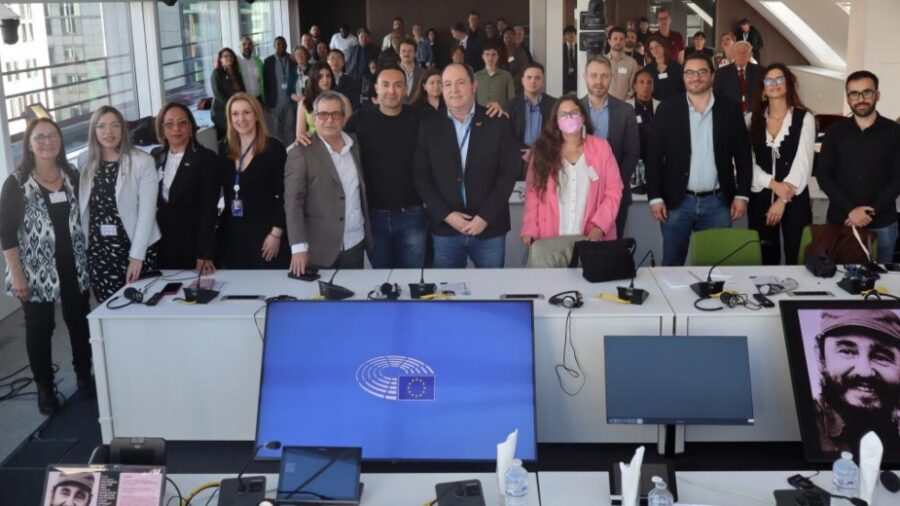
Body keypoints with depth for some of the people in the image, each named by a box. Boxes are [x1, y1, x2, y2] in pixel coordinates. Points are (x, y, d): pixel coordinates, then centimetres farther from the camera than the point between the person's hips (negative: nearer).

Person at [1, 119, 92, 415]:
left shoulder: (73, 177, 5)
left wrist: (89, 257, 8)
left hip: (74, 266, 3)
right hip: (36, 269, -3)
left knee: (80, 321, 10)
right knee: (39, 329, 7)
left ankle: (84, 376, 29)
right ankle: (44, 387, 21)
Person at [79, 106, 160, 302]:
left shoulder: (142, 162, -8)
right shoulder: (84, 162, 5)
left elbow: (147, 212, -10)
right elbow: (81, 207, 9)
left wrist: (137, 255, -14)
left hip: (136, 250, -3)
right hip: (98, 251, 3)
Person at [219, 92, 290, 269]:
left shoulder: (274, 148, -10)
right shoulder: (224, 148, 5)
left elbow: (284, 194, -11)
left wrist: (276, 233, -14)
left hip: (265, 230, -4)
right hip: (232, 231, 5)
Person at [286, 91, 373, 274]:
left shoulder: (354, 144, 7)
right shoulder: (301, 153, -10)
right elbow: (293, 202, -13)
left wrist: (368, 235, 13)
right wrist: (299, 247, -20)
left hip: (355, 244, 5)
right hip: (320, 249, -5)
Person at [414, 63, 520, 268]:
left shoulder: (498, 123, 1)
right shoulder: (429, 125, 4)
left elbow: (508, 173, -3)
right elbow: (421, 176, 1)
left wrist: (485, 216, -10)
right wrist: (446, 215, -9)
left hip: (489, 227, -1)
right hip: (445, 227, 1)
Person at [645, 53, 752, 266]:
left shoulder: (730, 109, 4)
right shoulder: (667, 109, 1)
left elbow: (743, 155, 7)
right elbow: (654, 155, 0)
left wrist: (742, 195, 0)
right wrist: (655, 197, -6)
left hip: (718, 202, 1)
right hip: (677, 202, -1)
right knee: (672, 266, 4)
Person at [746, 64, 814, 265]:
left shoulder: (804, 118, -2)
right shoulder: (753, 119, 6)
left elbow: (803, 162, -8)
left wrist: (782, 200, -12)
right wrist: (773, 184, -14)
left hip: (794, 199, -2)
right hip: (760, 198, 2)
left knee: (796, 258, 1)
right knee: (766, 259, 7)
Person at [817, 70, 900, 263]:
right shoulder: (835, 131, 4)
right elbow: (823, 175, -2)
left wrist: (872, 211, -13)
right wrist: (850, 210, -13)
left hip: (882, 224, 0)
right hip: (840, 221, 1)